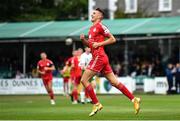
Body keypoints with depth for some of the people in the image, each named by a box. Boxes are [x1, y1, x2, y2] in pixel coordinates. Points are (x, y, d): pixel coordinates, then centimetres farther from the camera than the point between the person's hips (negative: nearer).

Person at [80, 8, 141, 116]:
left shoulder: (100, 26, -7)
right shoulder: (92, 28, 20)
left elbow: (113, 39, -9)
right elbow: (89, 44, 27)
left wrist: (99, 44, -13)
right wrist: (83, 39, 8)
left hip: (99, 57, -9)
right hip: (100, 58, 9)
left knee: (84, 80, -7)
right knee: (114, 82, 6)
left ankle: (96, 104, -4)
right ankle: (134, 99, 5)